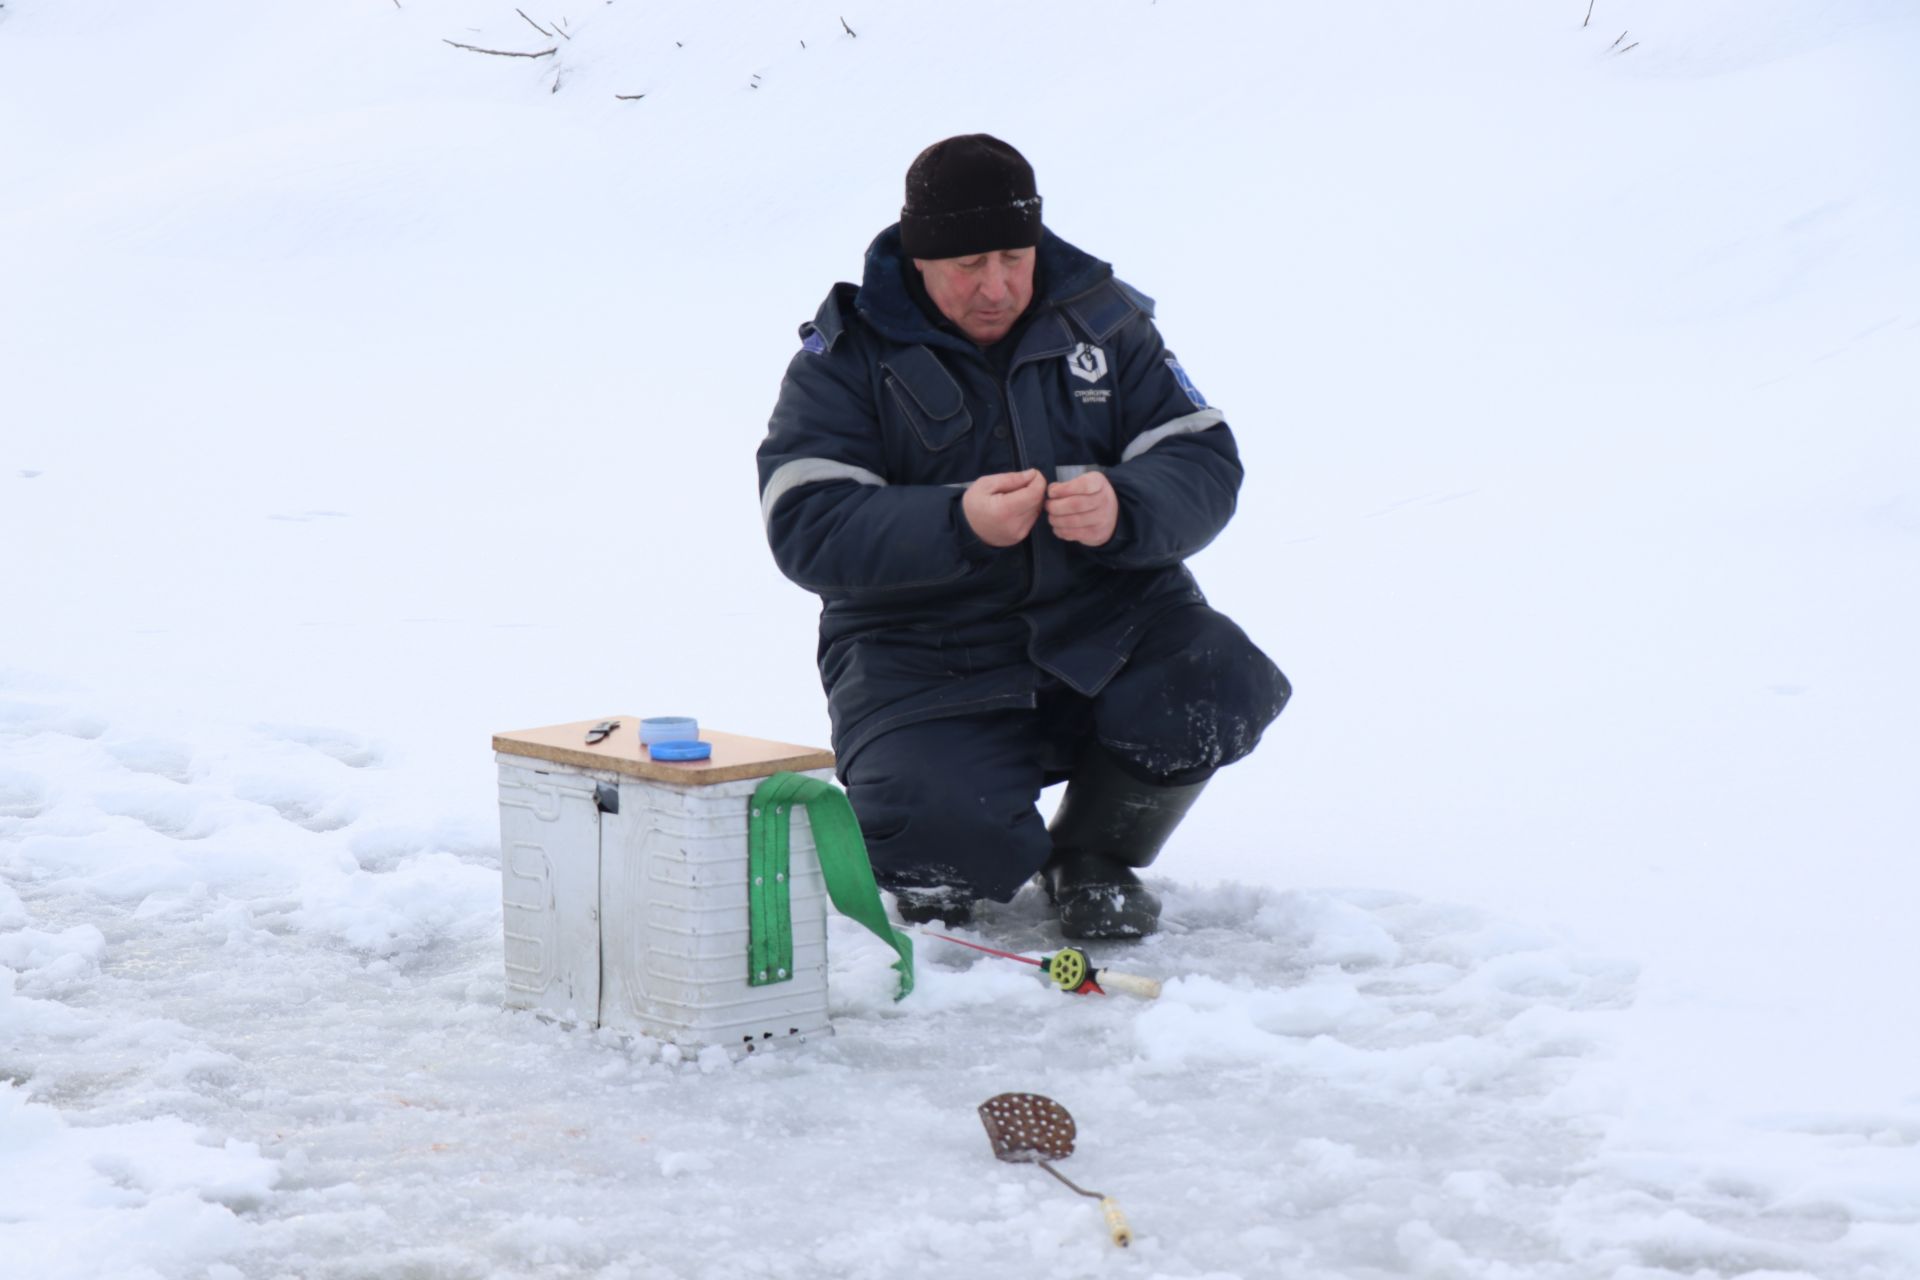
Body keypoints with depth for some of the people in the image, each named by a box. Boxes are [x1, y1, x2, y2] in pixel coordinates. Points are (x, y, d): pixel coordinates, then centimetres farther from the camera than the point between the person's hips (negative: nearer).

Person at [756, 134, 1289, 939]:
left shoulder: (1101, 321, 5)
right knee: (943, 834, -29)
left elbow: (1206, 465, -2)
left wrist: (1122, 510, -26)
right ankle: (946, 872, 14)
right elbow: (806, 527, -15)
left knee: (1222, 689, -26)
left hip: (1103, 617, 3)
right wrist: (959, 524, -31)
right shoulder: (847, 354, -3)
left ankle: (1095, 851, 6)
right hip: (925, 654, -3)